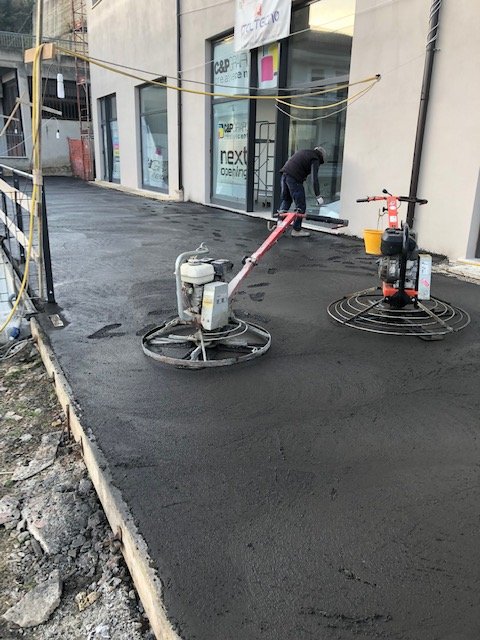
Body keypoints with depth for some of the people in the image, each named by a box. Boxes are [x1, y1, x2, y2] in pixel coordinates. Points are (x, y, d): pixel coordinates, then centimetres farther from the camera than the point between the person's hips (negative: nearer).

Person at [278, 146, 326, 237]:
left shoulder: (303, 151, 26)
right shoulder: (315, 159, 2)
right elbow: (314, 178, -8)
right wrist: (318, 196, -9)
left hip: (285, 173, 8)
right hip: (294, 178, -8)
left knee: (285, 200, 23)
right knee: (301, 205, 2)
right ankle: (296, 230, 6)